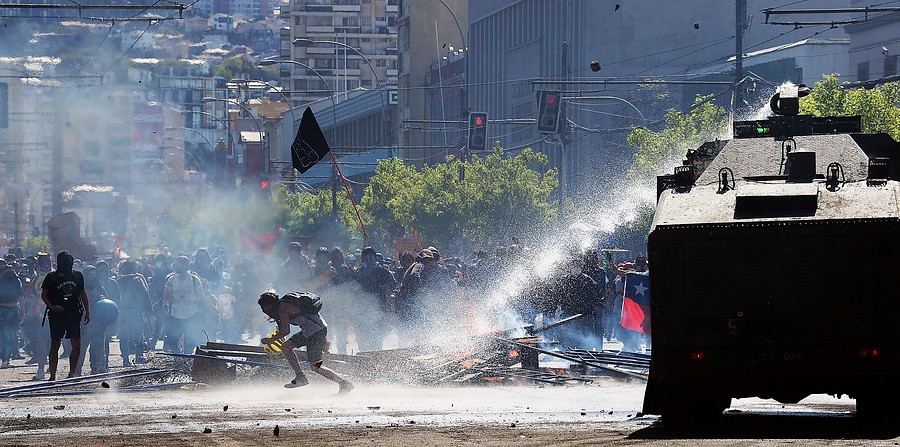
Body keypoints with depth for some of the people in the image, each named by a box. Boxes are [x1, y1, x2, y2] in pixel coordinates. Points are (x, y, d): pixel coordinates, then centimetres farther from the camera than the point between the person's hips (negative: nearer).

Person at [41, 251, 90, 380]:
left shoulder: (77, 276, 9)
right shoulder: (52, 277, 0)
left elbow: (83, 294, 18)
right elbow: (44, 295, 3)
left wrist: (87, 312, 14)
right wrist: (52, 307, -13)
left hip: (74, 315, 3)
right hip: (57, 315, -3)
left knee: (77, 345, -3)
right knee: (55, 345, -1)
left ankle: (72, 372, 10)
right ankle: (53, 374, 2)